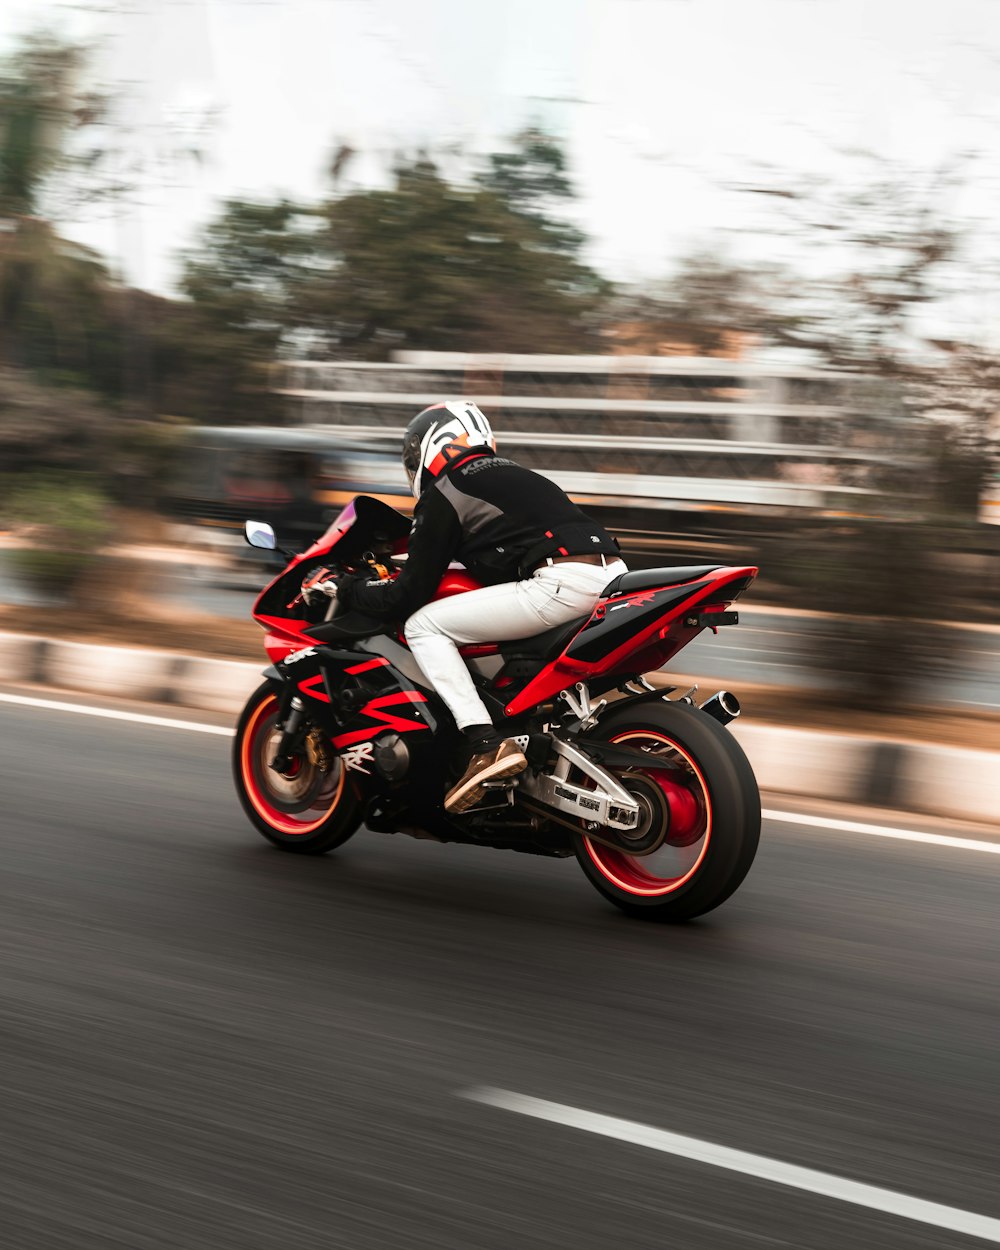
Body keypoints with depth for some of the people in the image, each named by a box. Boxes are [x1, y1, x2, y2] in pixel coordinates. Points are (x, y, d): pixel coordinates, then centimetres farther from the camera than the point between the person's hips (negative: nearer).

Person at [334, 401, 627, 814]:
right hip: (614, 576, 9)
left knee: (422, 625, 0)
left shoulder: (441, 496, 7)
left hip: (561, 585, -9)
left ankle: (486, 743, -14)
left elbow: (410, 595, 5)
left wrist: (352, 589, 24)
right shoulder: (513, 474, 31)